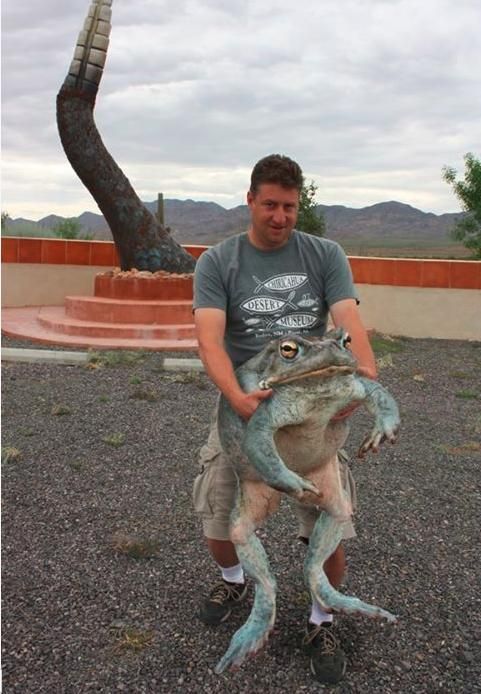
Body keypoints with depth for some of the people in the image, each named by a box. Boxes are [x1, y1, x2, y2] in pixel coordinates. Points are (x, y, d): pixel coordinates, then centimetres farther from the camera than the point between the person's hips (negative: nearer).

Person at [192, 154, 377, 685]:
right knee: (217, 518, 8)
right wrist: (236, 396, -36)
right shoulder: (217, 261, -4)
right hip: (244, 407, 0)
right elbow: (209, 339, -17)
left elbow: (348, 321, -13)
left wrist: (366, 371, -34)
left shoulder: (325, 255, 1)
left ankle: (322, 623, 26)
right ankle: (233, 580, 43)